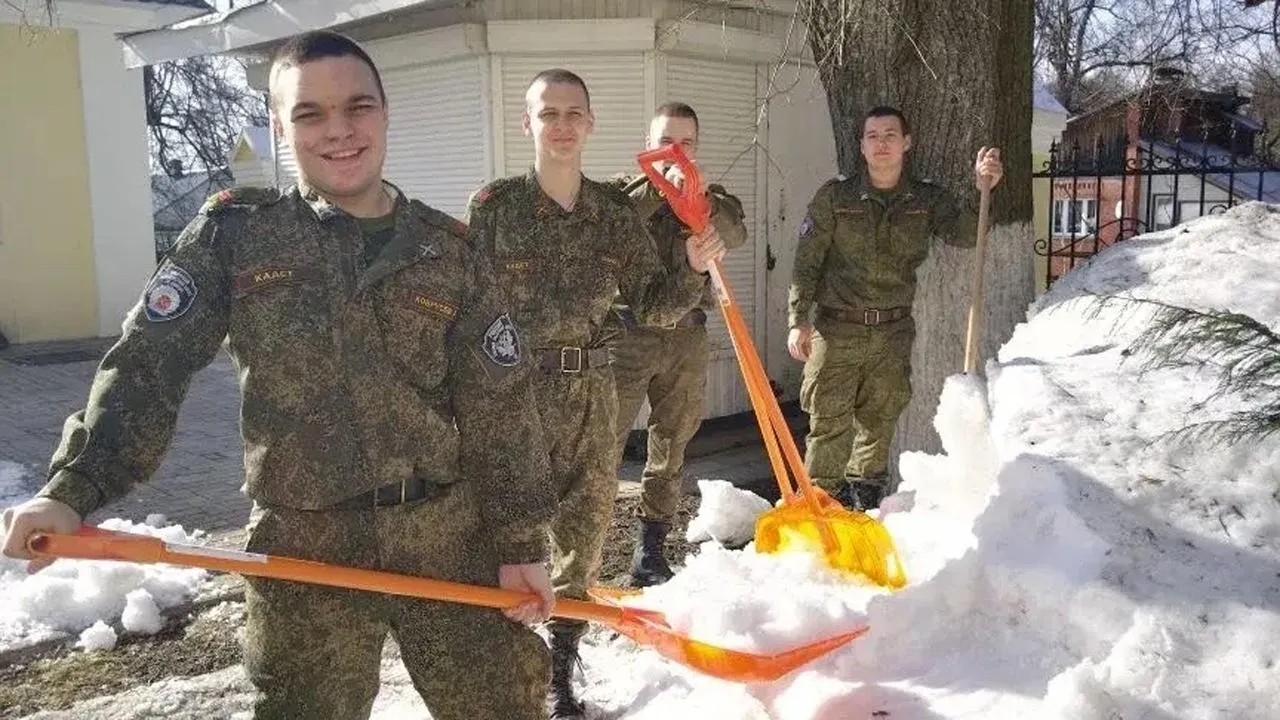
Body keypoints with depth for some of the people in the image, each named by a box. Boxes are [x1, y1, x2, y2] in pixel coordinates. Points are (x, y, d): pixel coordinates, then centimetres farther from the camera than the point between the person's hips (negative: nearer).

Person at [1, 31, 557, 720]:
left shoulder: (446, 248, 1)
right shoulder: (234, 232, 0)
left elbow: (500, 407, 1)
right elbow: (146, 363, -4)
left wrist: (520, 542, -1)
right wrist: (73, 487, -17)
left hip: (449, 535, 1)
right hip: (301, 547, -1)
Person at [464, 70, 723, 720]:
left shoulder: (615, 212, 6)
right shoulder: (493, 206, -4)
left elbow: (650, 306, 7)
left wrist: (693, 270, -12)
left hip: (591, 395, 4)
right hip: (512, 393, -3)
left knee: (584, 533, 12)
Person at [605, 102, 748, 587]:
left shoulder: (710, 197, 13)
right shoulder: (625, 190, 5)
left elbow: (736, 234, -10)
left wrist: (703, 202, -28)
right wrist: (659, 189, -28)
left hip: (687, 335, 4)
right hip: (628, 332, -4)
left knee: (671, 446, 10)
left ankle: (651, 553, 21)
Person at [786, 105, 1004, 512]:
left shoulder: (926, 200, 7)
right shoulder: (835, 197, 0)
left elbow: (965, 234, -7)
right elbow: (806, 262, -2)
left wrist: (982, 190, -23)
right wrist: (798, 320, -10)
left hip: (893, 334, 3)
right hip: (836, 330, -3)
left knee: (879, 424, 12)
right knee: (829, 424, -3)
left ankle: (865, 505, 27)